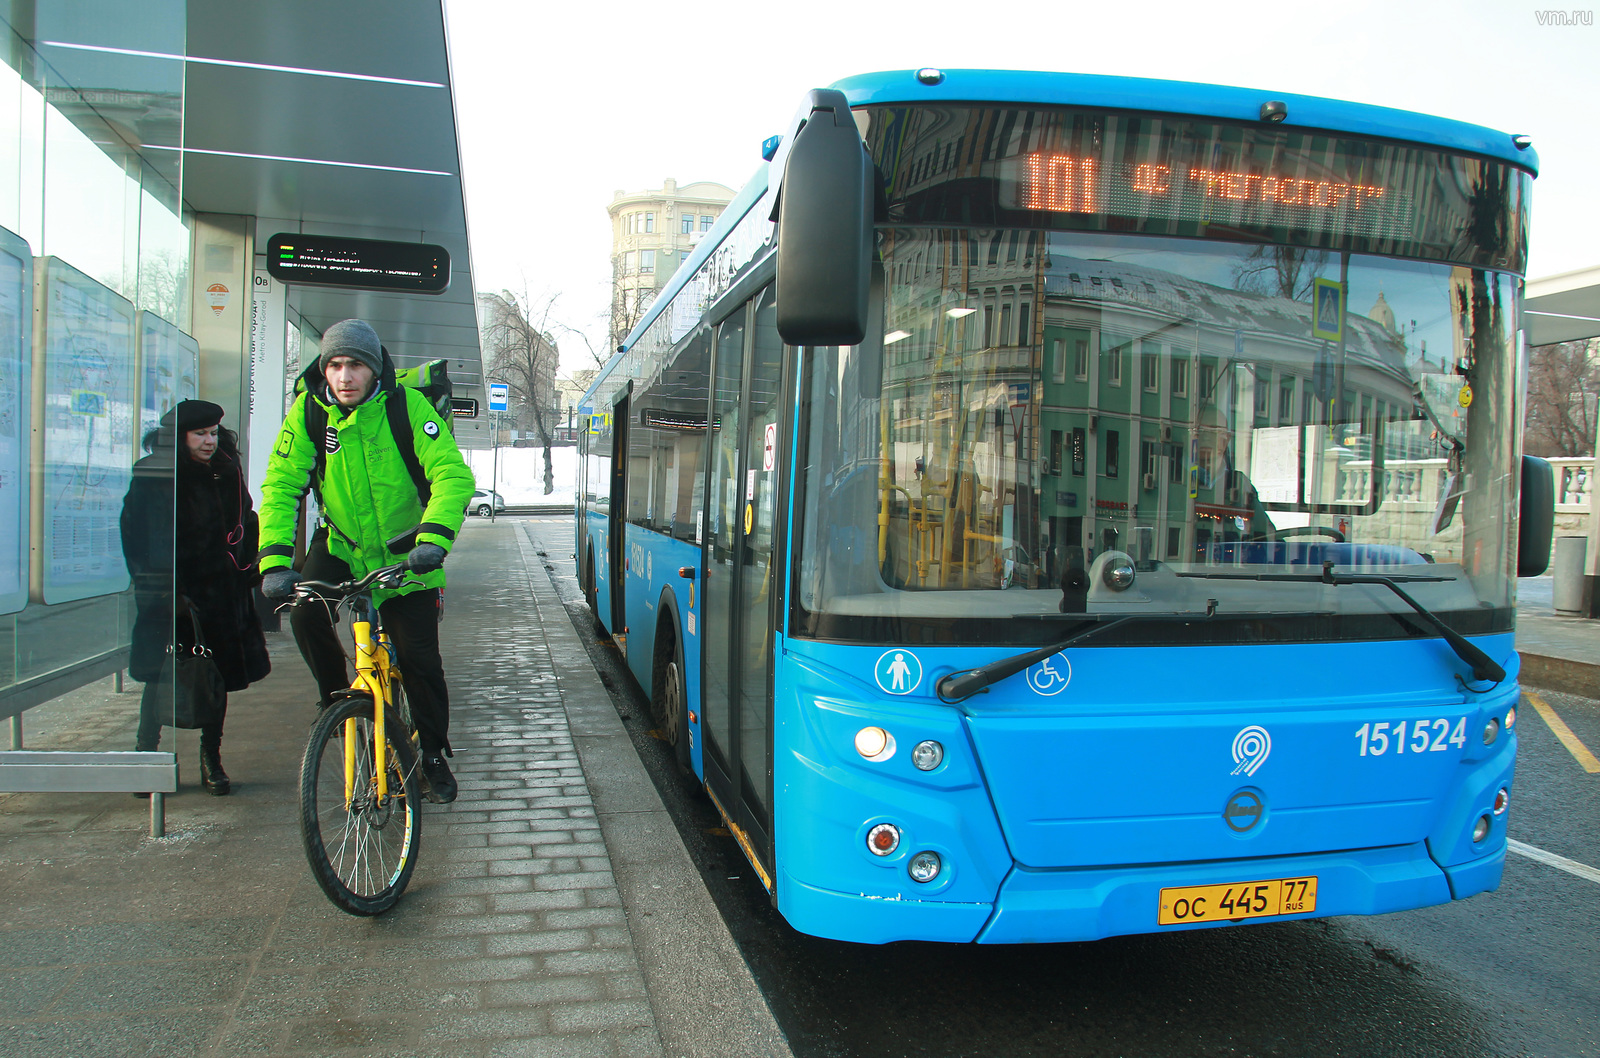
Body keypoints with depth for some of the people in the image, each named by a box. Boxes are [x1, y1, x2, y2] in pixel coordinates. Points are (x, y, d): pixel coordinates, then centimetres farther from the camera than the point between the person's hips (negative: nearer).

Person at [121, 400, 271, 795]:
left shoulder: (227, 472, 9)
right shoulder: (152, 477, -6)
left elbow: (245, 524, 19)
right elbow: (137, 540, -8)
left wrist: (254, 570, 12)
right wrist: (161, 591, -13)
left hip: (224, 593, 4)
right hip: (172, 596, -4)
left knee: (220, 675, 7)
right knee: (162, 675, -2)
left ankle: (211, 760, 19)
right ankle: (146, 752, 16)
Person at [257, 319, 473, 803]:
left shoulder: (406, 404, -18)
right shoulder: (309, 411, -11)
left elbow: (452, 475, -25)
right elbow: (280, 486, -14)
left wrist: (433, 537, -42)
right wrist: (275, 558, -28)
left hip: (403, 551, -2)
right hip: (342, 544, 2)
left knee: (419, 656, -3)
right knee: (306, 616, -22)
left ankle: (434, 754, 17)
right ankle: (338, 699, 6)